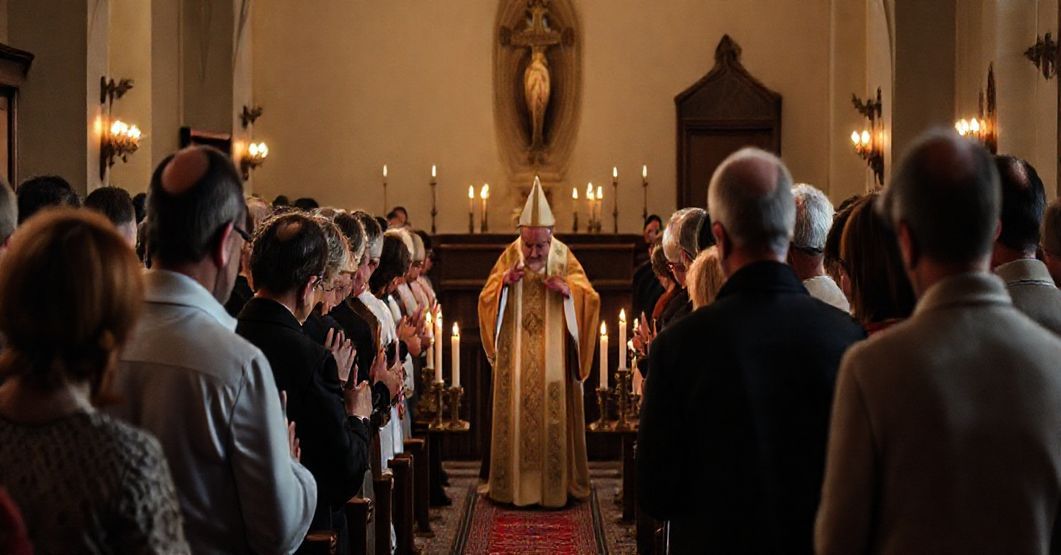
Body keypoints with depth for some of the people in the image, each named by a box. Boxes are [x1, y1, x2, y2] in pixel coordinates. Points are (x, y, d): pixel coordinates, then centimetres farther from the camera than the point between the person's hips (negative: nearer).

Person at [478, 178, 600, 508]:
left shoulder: (564, 258, 1)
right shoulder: (509, 257, 3)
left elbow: (590, 298, 1)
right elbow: (486, 300, 5)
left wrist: (568, 289, -18)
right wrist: (504, 282, -14)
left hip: (554, 360, -1)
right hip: (517, 361, 1)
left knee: (555, 415, 0)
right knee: (515, 416, 1)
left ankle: (560, 484, 9)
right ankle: (514, 484, 9)